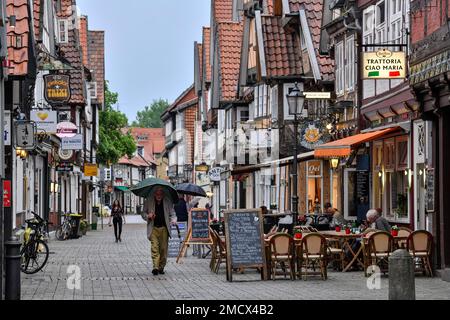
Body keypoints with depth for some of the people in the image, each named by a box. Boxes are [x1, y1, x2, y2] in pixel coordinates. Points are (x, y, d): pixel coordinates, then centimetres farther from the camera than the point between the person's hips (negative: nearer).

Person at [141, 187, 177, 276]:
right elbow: (143, 213, 13)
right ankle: (155, 267, -18)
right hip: (153, 228, -1)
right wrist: (148, 216, -10)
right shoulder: (148, 201, 5)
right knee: (154, 247, -13)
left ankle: (161, 267, 13)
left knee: (164, 248, 1)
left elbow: (172, 213, 8)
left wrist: (173, 220, -13)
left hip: (164, 228, 1)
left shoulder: (168, 201, 6)